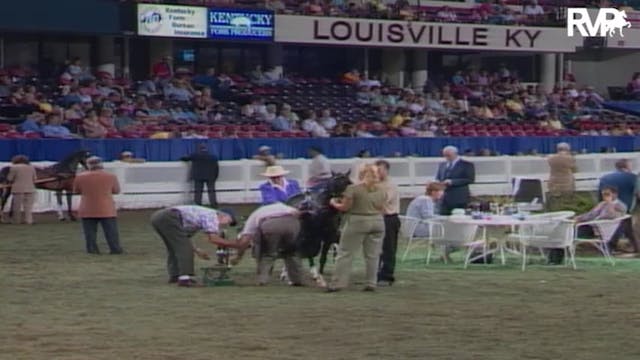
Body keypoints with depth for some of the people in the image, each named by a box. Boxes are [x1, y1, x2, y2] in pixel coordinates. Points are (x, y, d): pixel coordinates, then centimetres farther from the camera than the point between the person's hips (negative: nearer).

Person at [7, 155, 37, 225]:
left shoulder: (14, 168, -4)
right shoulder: (31, 167, 8)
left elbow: (10, 179, -2)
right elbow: (34, 178, 11)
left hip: (18, 189, -3)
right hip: (30, 189, 3)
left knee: (17, 206, 4)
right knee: (28, 206, 5)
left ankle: (17, 221, 7)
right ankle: (29, 220, -2)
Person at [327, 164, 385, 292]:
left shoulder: (353, 188, -10)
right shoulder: (380, 189, 5)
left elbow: (344, 207, -8)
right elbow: (381, 208, 12)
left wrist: (334, 203, 10)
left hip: (358, 222, -4)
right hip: (377, 222, 5)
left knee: (345, 253, 1)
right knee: (373, 255, 9)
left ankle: (337, 283, -1)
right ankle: (371, 284, 8)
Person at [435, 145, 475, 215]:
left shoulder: (467, 165, -1)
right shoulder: (442, 165, 18)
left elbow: (470, 180, -9)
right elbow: (438, 179, 22)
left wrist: (452, 182, -16)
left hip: (459, 199, -5)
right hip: (444, 199, 5)